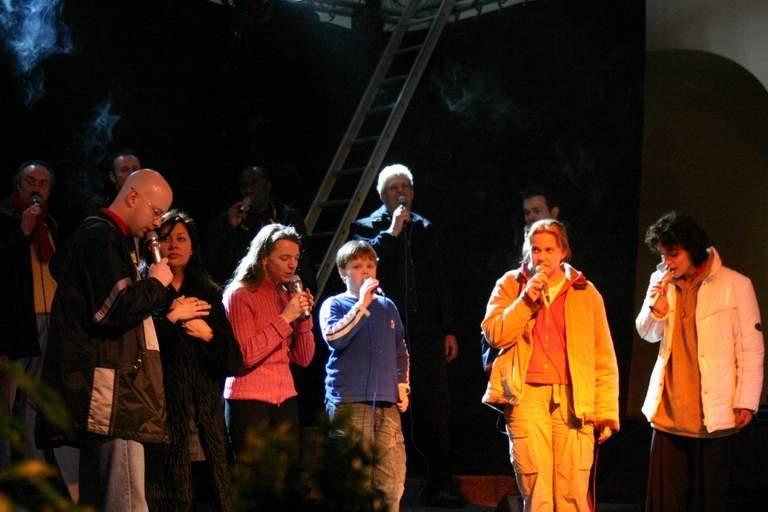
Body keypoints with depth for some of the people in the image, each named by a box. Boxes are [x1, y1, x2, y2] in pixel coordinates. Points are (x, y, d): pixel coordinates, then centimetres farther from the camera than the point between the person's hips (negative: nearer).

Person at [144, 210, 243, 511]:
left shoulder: (209, 295, 19)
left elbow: (235, 361, 14)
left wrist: (208, 334, -1)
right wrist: (171, 318, -9)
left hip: (205, 426, 4)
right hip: (161, 417, -4)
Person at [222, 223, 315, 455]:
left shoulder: (287, 296, 14)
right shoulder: (239, 295, -4)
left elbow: (303, 358, 12)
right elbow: (246, 355, -14)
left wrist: (304, 317, -3)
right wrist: (285, 318, -14)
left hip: (285, 399, 6)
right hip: (249, 400, -6)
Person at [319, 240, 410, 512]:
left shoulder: (387, 306, 19)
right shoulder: (334, 304, 5)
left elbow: (401, 351, 27)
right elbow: (333, 337, -14)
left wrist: (402, 385, 16)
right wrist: (362, 305, -12)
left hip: (387, 403, 5)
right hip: (349, 401, -5)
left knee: (392, 479, 2)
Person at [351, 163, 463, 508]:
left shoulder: (425, 230, 18)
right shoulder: (367, 228, 6)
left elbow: (441, 283, 16)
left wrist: (448, 330, 10)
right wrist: (392, 232, -12)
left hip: (426, 336, 3)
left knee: (435, 412, 2)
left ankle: (438, 486, 6)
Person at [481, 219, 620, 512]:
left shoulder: (585, 292, 10)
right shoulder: (510, 285, 12)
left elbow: (604, 359, 9)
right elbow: (494, 334, -1)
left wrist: (606, 411, 2)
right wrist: (527, 299, -9)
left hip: (574, 400, 0)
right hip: (527, 397, 0)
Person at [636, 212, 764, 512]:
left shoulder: (735, 285, -6)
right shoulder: (661, 282, 9)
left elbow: (751, 349, -4)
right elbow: (648, 334, 14)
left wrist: (746, 402, -7)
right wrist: (656, 309, -7)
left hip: (714, 412, -4)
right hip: (668, 409, 4)